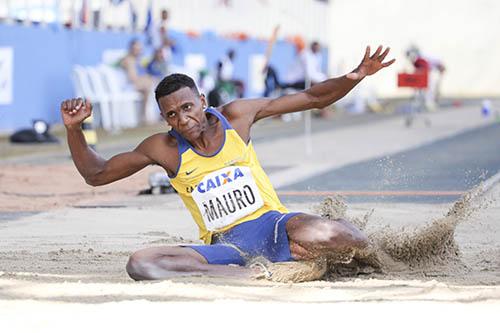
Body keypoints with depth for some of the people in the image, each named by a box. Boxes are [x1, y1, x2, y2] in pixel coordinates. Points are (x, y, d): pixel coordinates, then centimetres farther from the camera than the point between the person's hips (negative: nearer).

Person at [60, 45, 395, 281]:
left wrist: (356, 76, -9)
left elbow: (313, 98, 7)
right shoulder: (164, 149, 0)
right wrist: (74, 129, -9)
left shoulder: (235, 116, 1)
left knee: (316, 235, -40)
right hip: (225, 246, 2)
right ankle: (251, 274, -30)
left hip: (272, 227, -2)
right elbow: (96, 174, 7)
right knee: (139, 264, -27)